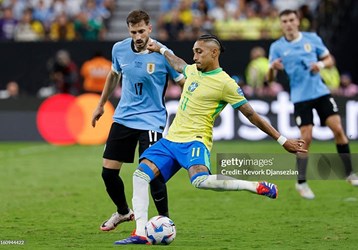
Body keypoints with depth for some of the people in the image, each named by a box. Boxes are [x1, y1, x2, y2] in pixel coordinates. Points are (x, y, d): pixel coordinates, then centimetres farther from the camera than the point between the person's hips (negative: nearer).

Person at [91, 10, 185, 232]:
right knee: (108, 172, 5)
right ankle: (123, 212, 32)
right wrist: (101, 105, 28)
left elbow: (185, 82, -7)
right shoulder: (120, 49, -1)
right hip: (123, 118, 5)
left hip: (151, 120, -5)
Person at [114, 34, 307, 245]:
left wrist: (283, 140, -8)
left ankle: (258, 187, -21)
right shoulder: (193, 71, 12)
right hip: (172, 139, 8)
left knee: (200, 181, -36)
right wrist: (161, 49, 49)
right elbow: (179, 64, 39)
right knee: (141, 175, -9)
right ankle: (140, 234, -11)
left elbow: (252, 115, -7)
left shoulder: (225, 83, -10)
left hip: (194, 141, -8)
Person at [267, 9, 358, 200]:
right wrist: (272, 68, -26)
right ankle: (301, 183, 6)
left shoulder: (312, 39, 2)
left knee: (338, 129, -6)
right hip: (300, 97, -2)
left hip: (321, 92, 2)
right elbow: (270, 78, -3)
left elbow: (330, 59, 11)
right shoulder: (277, 47, -2)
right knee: (306, 138, -8)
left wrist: (321, 64, -11)